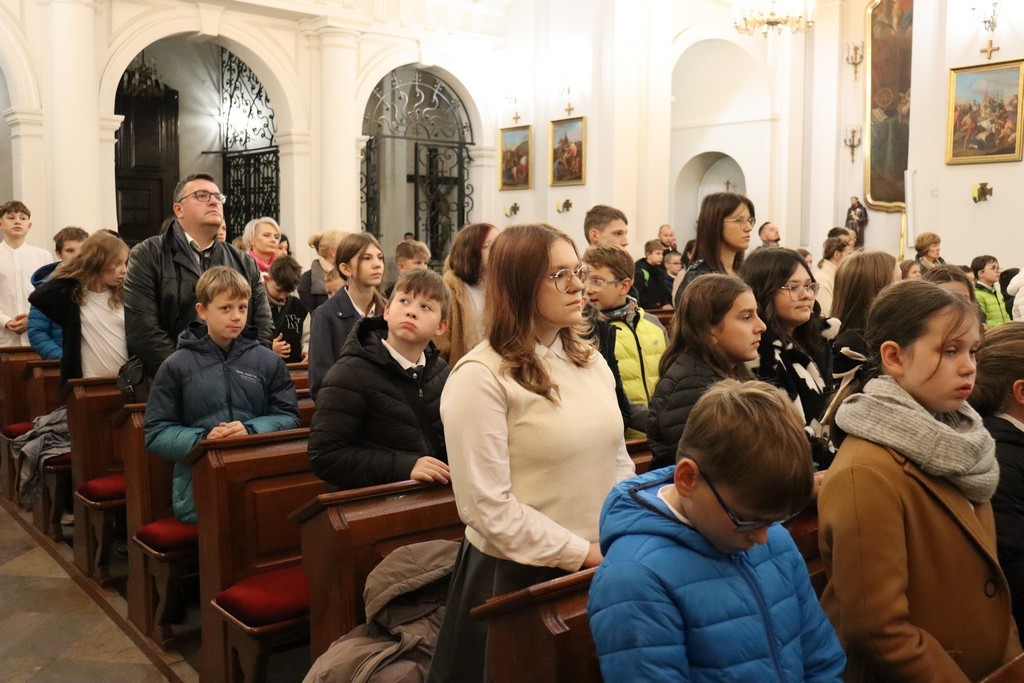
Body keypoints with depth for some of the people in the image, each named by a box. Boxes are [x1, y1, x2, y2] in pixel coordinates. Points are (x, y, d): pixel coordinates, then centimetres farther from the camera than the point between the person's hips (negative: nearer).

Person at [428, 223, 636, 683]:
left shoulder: (590, 361, 5)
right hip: (517, 576, -6)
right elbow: (487, 507, -20)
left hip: (603, 567, 7)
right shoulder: (480, 376, -17)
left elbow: (617, 461, 12)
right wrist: (582, 553, -17)